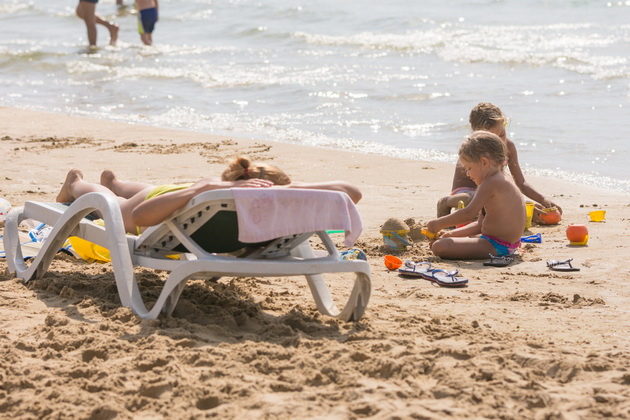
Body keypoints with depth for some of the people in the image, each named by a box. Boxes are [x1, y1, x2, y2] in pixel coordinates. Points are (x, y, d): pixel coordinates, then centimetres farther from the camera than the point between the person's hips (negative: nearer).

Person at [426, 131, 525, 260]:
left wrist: (439, 223, -11)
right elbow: (481, 224, 18)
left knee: (439, 247, -26)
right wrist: (452, 234, 13)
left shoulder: (491, 183, -17)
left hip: (496, 247, -11)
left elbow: (469, 213, -23)